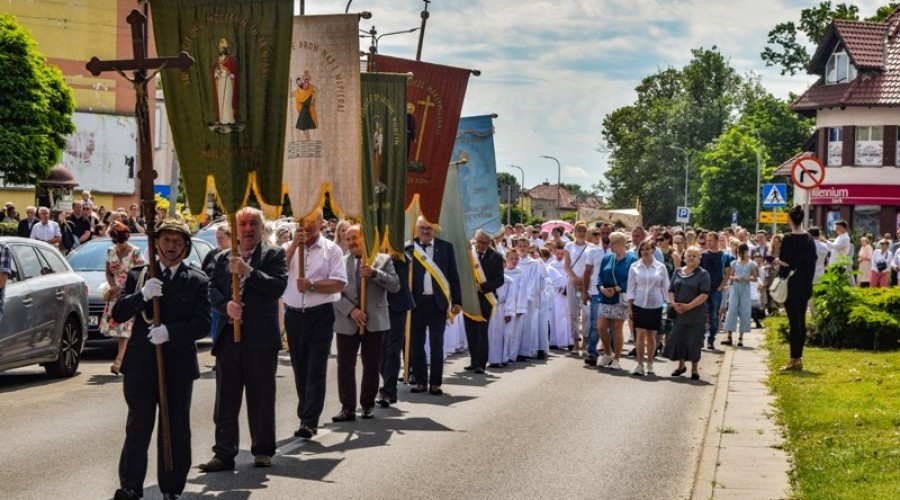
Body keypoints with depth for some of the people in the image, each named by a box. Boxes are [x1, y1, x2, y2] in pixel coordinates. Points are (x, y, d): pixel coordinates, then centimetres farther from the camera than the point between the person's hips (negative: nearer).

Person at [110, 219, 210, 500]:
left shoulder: (197, 281, 2)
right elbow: (118, 314, -3)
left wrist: (170, 331, -20)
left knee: (177, 431, 7)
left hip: (178, 366, 0)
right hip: (141, 364, 0)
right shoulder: (138, 275, 6)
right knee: (138, 429, 0)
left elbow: (203, 324, -6)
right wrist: (142, 295, -20)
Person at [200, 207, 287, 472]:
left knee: (261, 398, 6)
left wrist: (249, 272, -18)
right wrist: (226, 305, -12)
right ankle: (224, 454, 7)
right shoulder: (222, 258, 14)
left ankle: (263, 450, 17)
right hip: (228, 337, 3)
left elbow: (279, 286, -10)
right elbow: (212, 290, 7)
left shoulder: (273, 254, 4)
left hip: (261, 338, -3)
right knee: (225, 399, 3)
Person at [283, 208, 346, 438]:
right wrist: (294, 245, -13)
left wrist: (312, 285, -19)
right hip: (294, 314, 4)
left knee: (316, 371, -6)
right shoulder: (289, 247, 9)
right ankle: (305, 416, 21)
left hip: (320, 315, -4)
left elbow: (339, 284, -8)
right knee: (300, 369, 11)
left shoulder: (331, 250, 0)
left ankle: (309, 421, -8)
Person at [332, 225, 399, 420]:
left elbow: (395, 286, -5)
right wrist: (351, 310, -14)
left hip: (375, 321, 0)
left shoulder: (383, 260, 5)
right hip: (347, 322, 0)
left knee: (372, 365, 6)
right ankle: (348, 408, 3)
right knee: (345, 365, -2)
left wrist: (374, 273, -17)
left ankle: (368, 405, 17)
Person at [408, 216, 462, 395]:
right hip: (416, 302, 0)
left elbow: (453, 275, 5)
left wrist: (456, 301, 2)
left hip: (438, 302, 0)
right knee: (416, 343, 7)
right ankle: (420, 381, 16)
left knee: (437, 344, 3)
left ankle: (436, 382, 9)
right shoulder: (409, 248, 1)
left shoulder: (446, 247, 4)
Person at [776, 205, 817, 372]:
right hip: (805, 285, 6)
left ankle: (795, 359, -5)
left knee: (794, 322, -6)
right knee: (801, 321, 11)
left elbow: (787, 262, -19)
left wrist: (778, 261, 0)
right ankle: (799, 357, 15)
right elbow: (812, 261, 10)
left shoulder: (789, 238, -14)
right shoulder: (809, 239, 6)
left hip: (791, 285, -6)